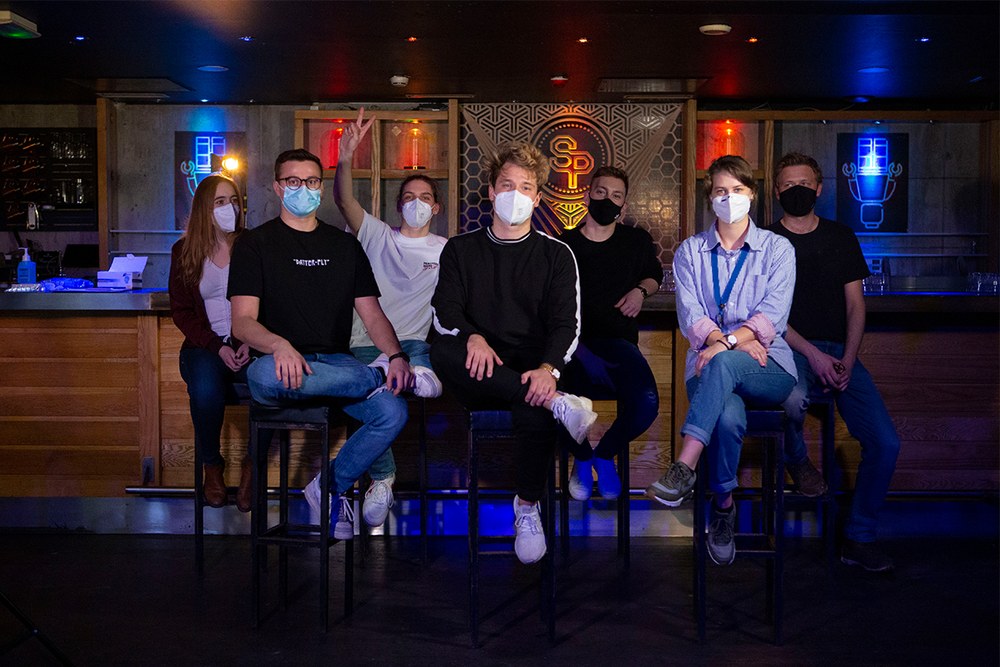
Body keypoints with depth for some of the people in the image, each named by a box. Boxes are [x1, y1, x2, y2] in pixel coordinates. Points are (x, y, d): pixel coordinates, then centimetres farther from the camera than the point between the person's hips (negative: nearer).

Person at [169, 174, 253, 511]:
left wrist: (251, 342, -12)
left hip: (248, 343, 0)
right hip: (204, 344, 0)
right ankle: (212, 466, -6)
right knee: (206, 390, -34)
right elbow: (181, 311, 6)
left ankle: (252, 464, -7)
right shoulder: (185, 251, 8)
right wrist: (217, 347, -10)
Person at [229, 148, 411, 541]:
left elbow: (372, 314, 11)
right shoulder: (255, 244, 7)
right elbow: (243, 322, -5)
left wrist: (396, 355, -11)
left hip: (336, 363, 3)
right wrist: (279, 346, -28)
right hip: (279, 363, -2)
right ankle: (379, 377, -20)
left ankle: (331, 487, -5)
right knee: (266, 374, -40)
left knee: (393, 412, -26)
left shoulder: (345, 245, 19)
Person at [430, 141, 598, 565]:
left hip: (531, 371, -1)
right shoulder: (460, 249, 16)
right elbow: (445, 310, 2)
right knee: (441, 350, -33)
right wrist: (472, 337, -22)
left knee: (535, 411, -36)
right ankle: (559, 403, -35)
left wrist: (547, 369, -22)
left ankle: (528, 506, -11)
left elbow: (566, 324, 0)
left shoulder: (556, 255, 12)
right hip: (478, 376, 2)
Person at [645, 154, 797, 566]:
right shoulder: (690, 251, 15)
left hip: (767, 367, -1)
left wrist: (726, 345, -21)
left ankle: (685, 466, -40)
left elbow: (773, 316, -4)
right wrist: (733, 341, -17)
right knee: (728, 416, -36)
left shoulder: (777, 249, 11)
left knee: (723, 364, -39)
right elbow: (690, 316, 1)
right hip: (709, 366, 1)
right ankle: (723, 507, -19)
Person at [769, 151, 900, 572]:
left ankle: (860, 538, 4)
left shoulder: (841, 238, 15)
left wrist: (848, 360, -7)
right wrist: (813, 354, -16)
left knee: (885, 442, -14)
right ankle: (796, 459, -3)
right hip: (791, 348, -3)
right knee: (794, 398, -39)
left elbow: (855, 304, 10)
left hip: (840, 352, 3)